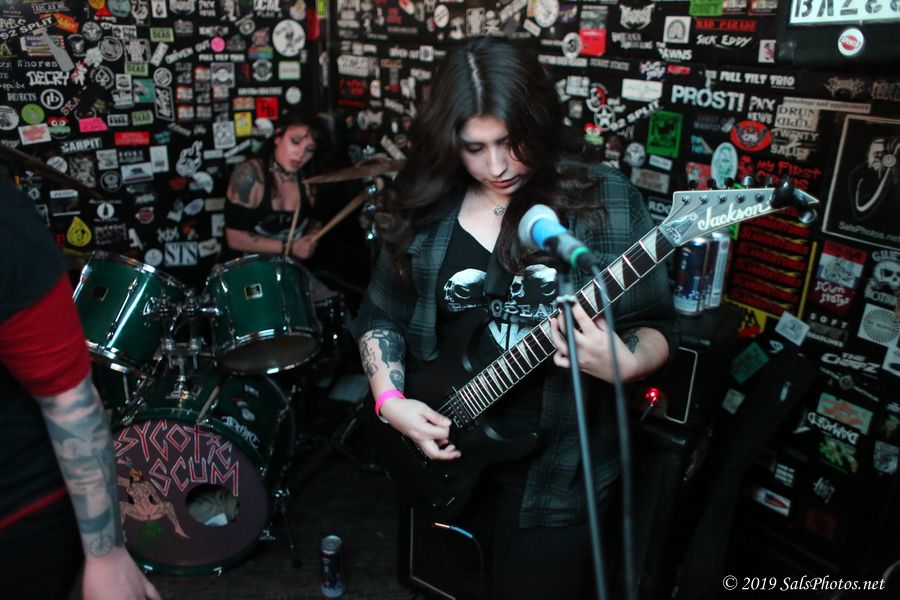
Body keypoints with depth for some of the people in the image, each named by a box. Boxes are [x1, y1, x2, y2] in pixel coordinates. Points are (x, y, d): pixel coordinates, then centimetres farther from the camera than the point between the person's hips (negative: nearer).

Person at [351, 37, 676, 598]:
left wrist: (622, 363, -30)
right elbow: (380, 314, 6)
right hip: (450, 450, 4)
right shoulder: (425, 206, -2)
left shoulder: (606, 200, -12)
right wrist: (391, 400, -8)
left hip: (558, 466, -3)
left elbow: (656, 327, -9)